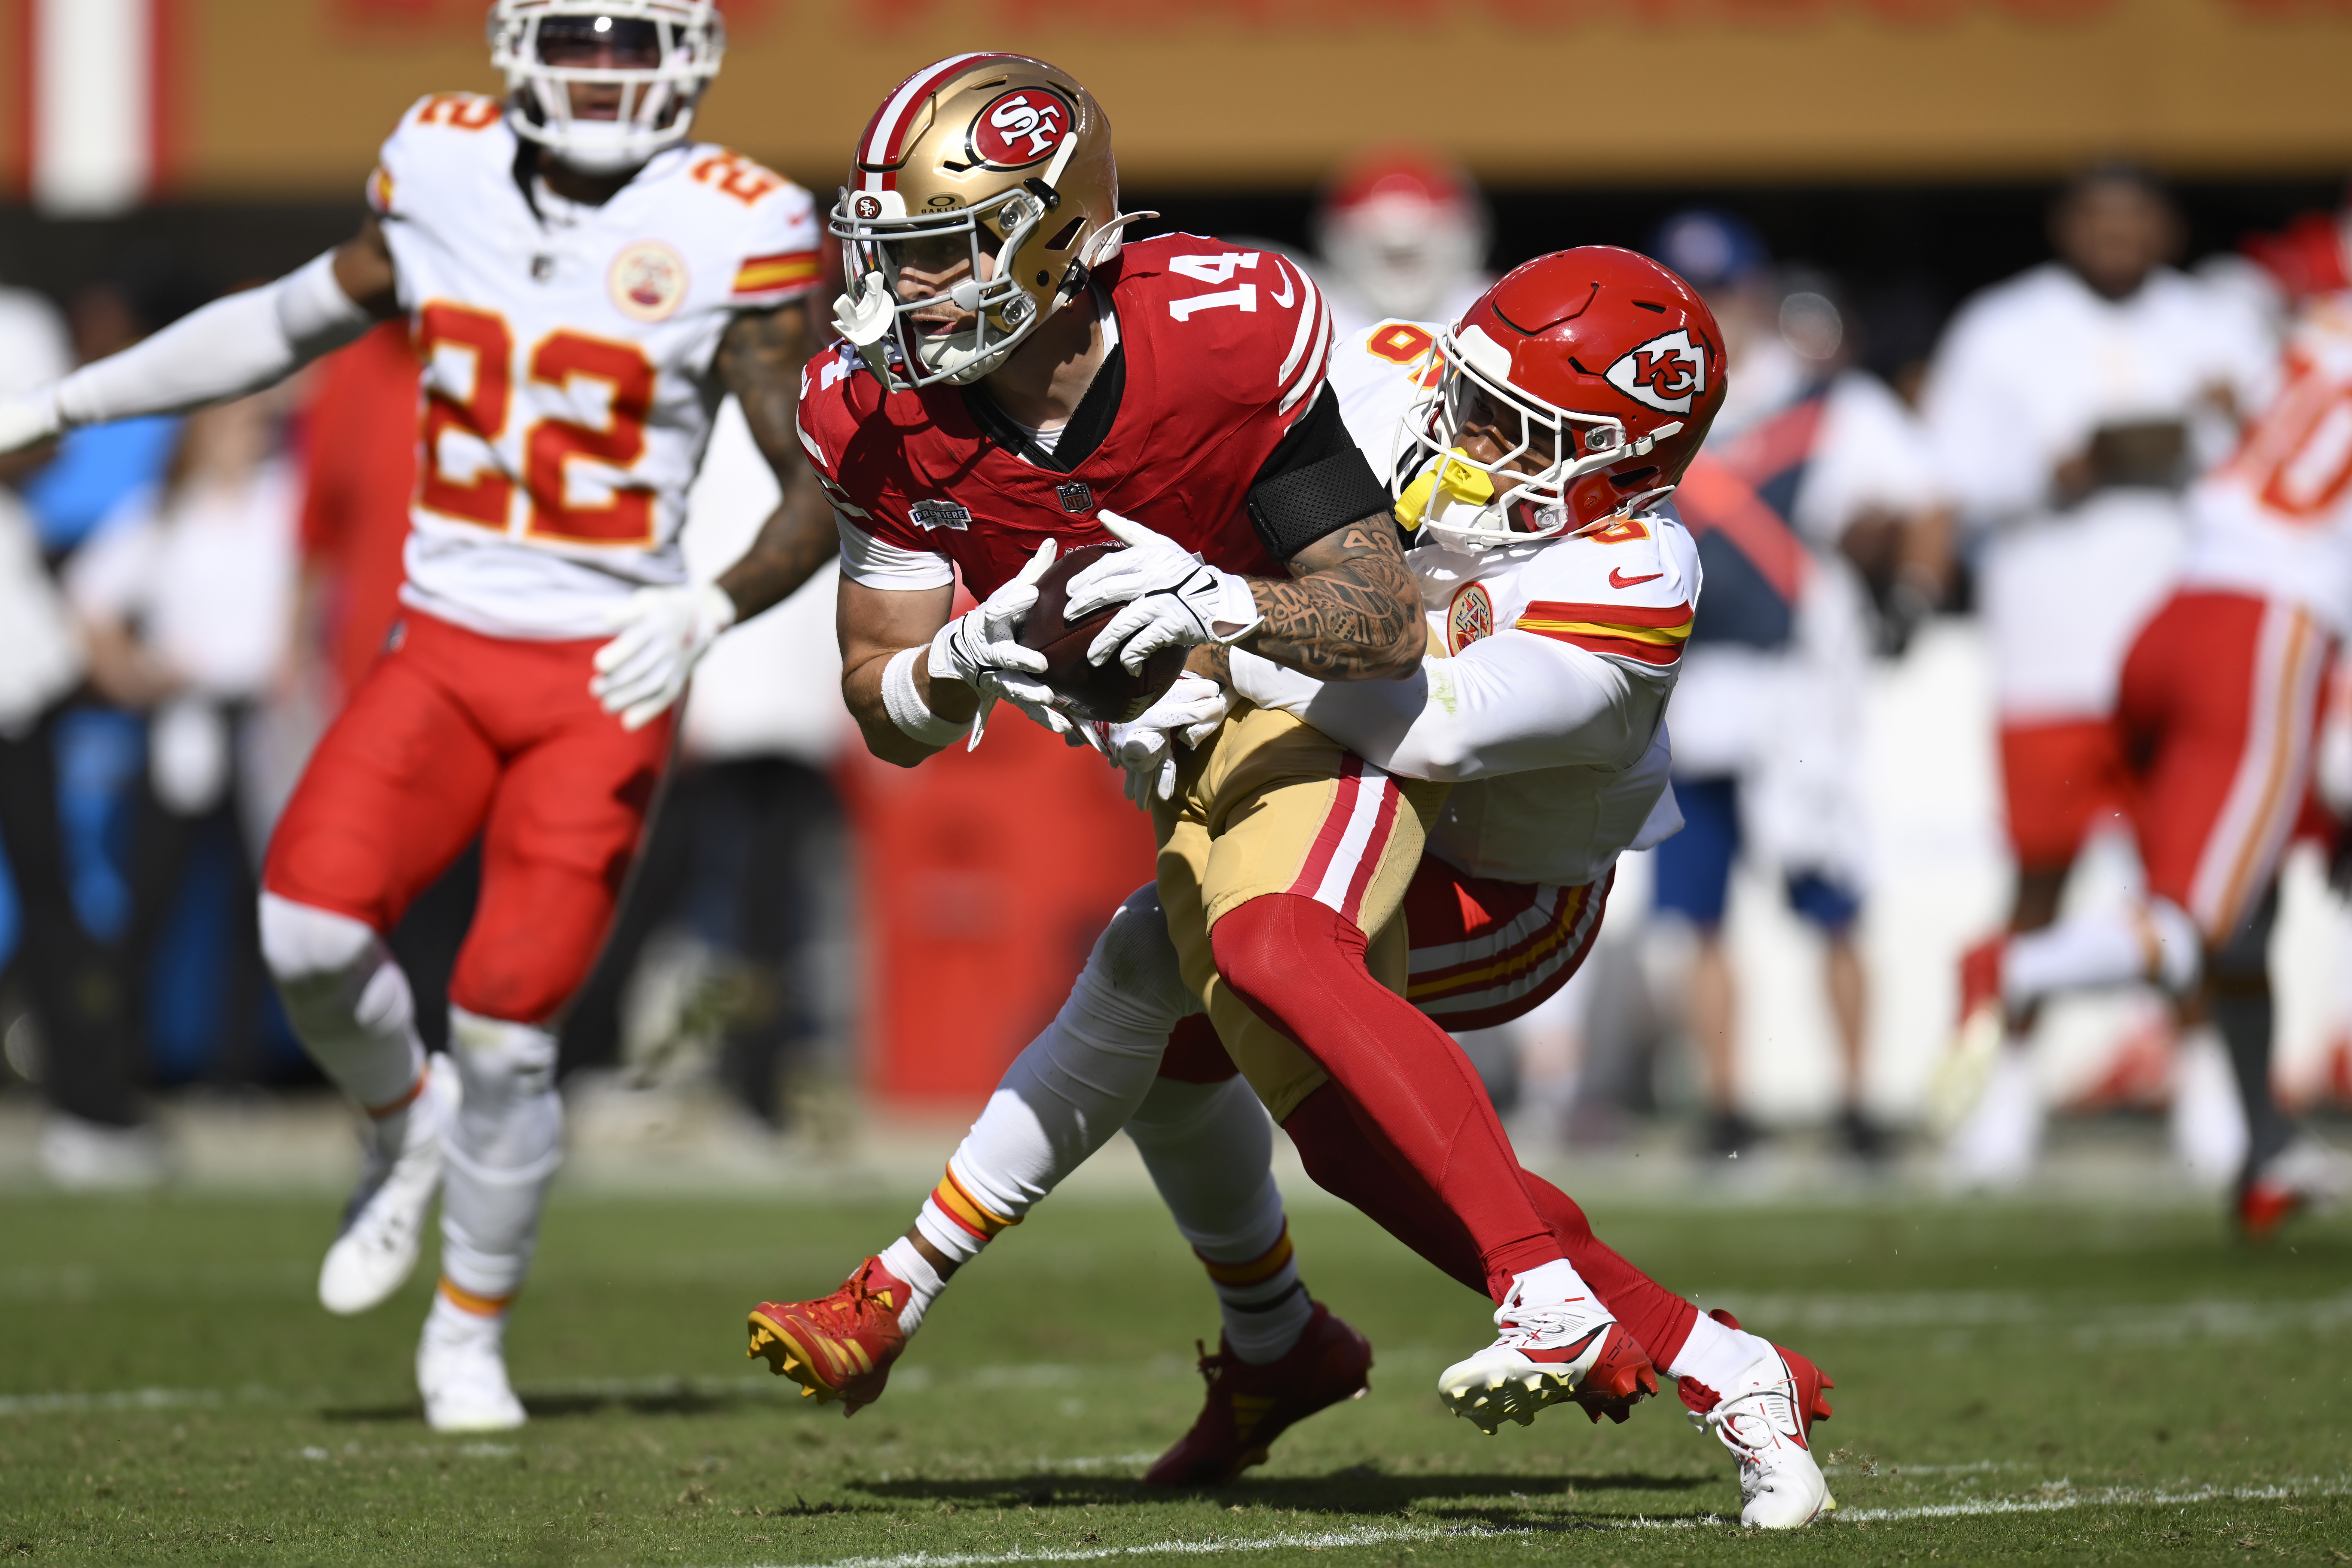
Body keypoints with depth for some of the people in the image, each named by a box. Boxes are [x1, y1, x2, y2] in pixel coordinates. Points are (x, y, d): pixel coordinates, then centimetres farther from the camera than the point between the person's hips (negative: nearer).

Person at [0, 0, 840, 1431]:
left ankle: (472, 1336, 16)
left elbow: (823, 491, -9)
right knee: (311, 926, -18)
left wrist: (708, 613, -27)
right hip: (446, 652, 3)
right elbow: (304, 318, 18)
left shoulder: (731, 234, -10)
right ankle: (404, 1122, 15)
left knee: (509, 1028, -8)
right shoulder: (450, 171, 2)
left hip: (607, 678, -3)